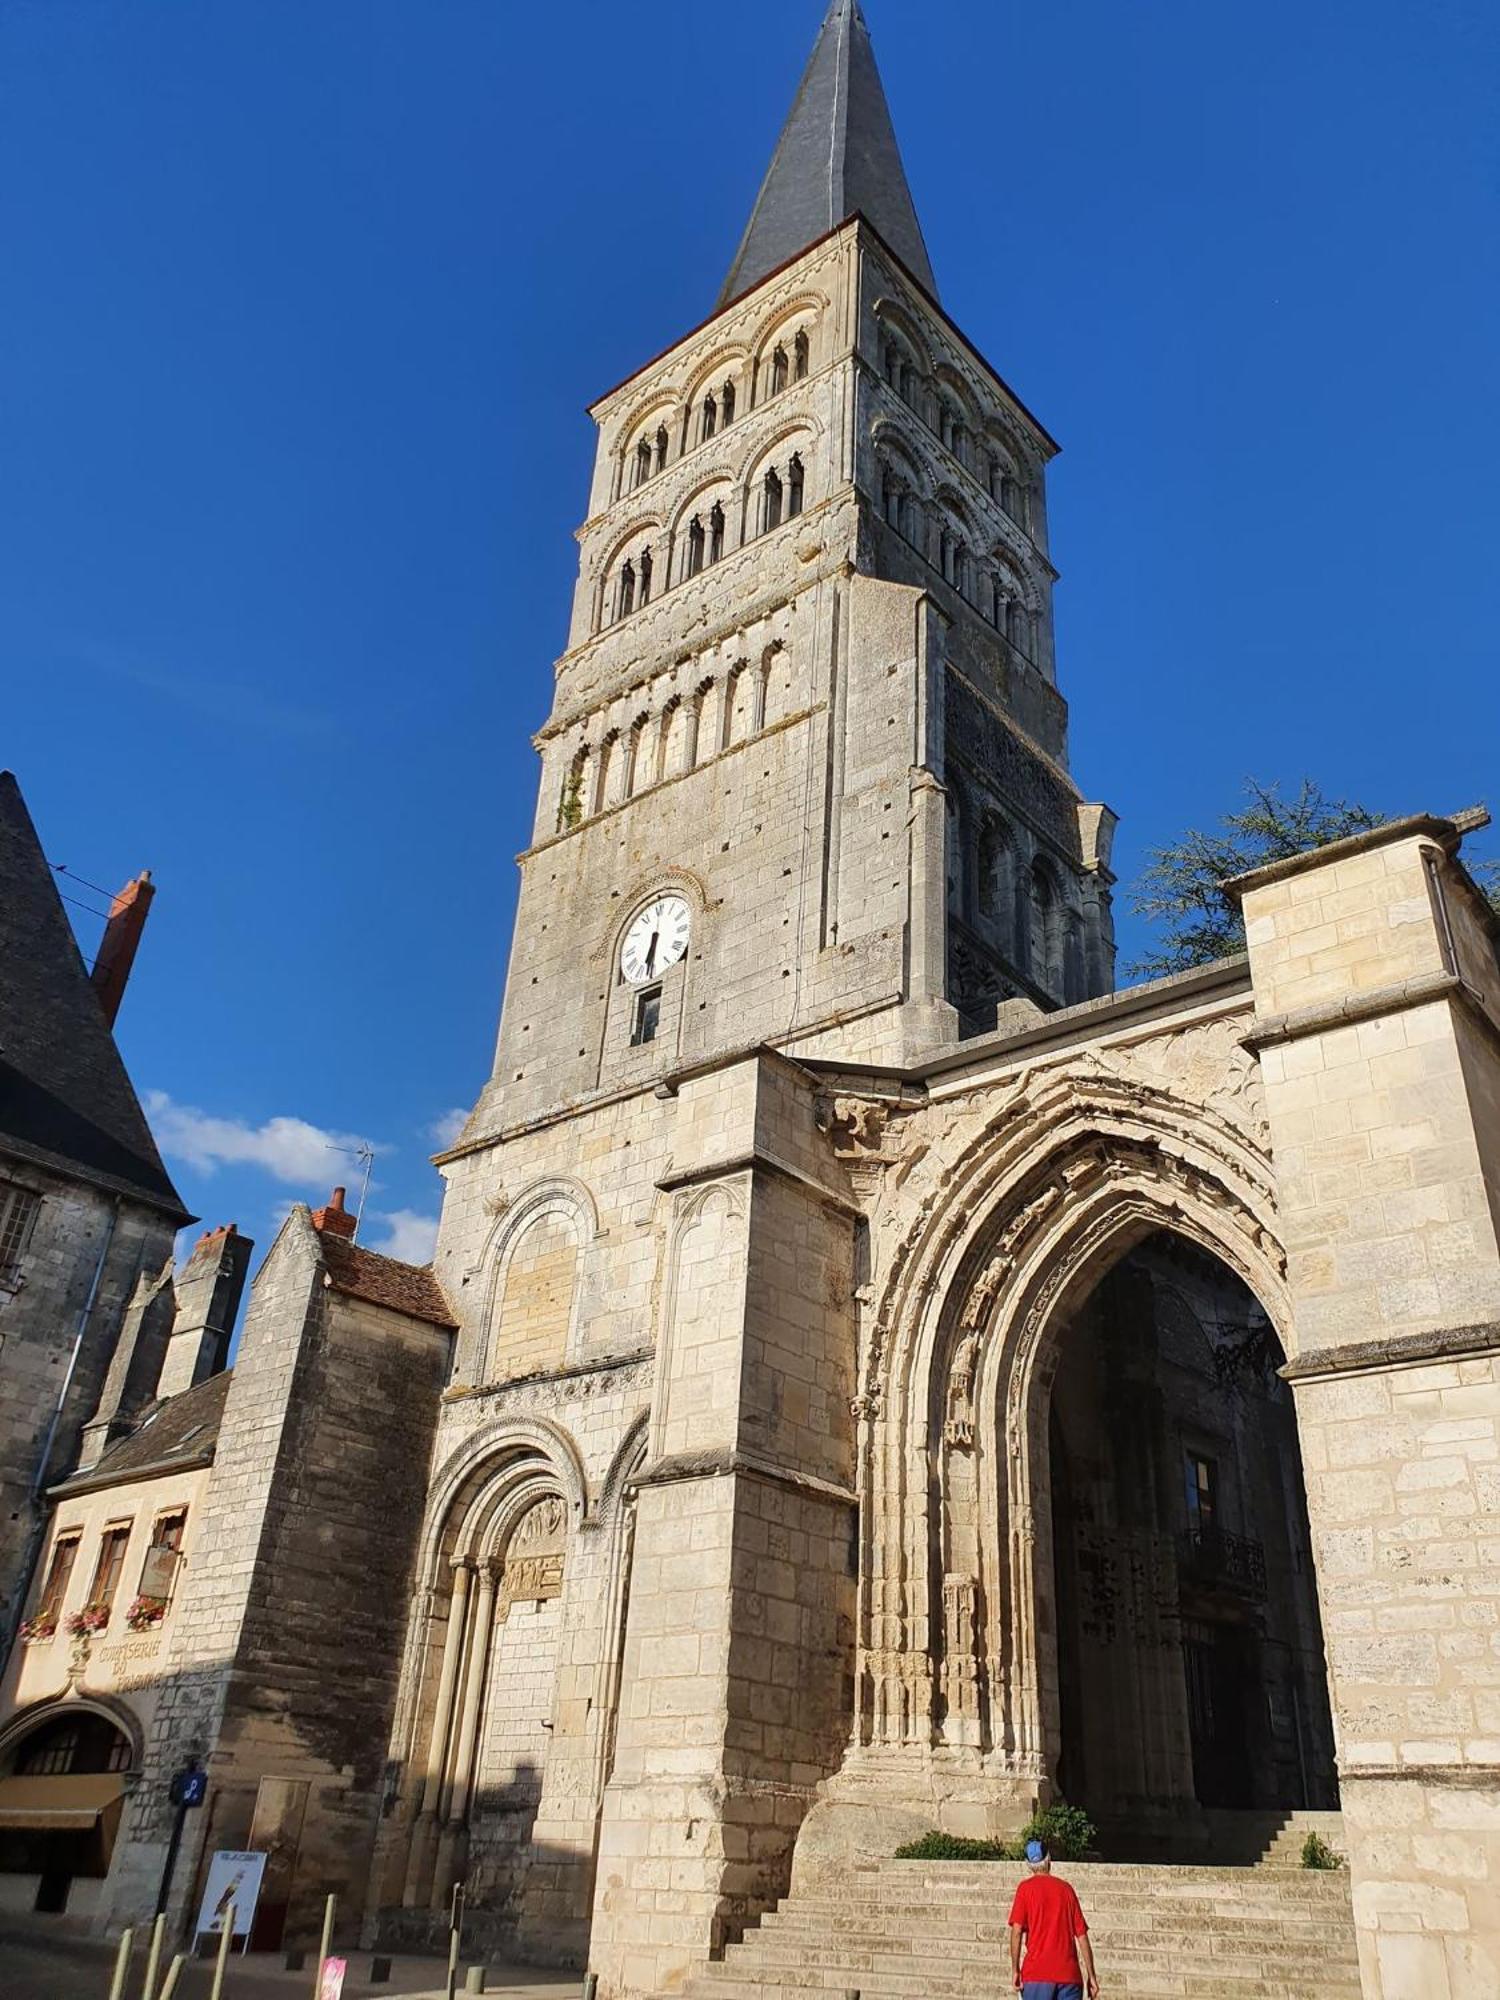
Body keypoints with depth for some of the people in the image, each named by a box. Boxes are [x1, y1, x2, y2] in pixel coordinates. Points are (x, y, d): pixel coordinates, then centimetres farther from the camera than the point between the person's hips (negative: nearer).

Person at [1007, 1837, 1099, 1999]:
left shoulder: (1026, 1887, 2)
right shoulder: (1066, 1888, 10)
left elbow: (1017, 1930, -8)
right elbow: (1082, 1934, 8)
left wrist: (1015, 1969, -2)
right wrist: (1091, 1975, 13)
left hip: (1037, 1973, -3)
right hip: (1070, 1974, 3)